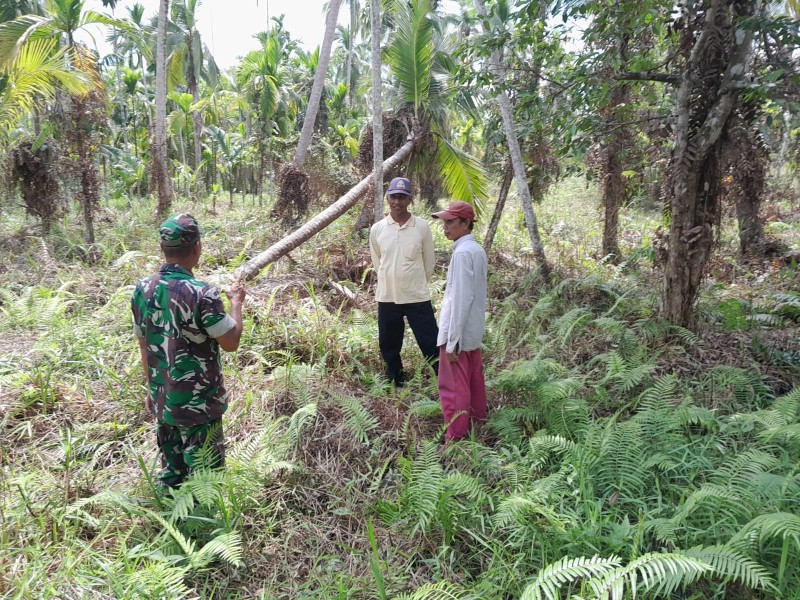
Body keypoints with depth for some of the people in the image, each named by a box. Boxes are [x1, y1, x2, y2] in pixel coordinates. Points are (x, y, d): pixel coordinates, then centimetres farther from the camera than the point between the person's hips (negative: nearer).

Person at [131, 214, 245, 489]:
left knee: (170, 474, 21)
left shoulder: (143, 289, -1)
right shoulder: (201, 294, -23)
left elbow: (144, 345, 9)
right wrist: (236, 301, 0)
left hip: (162, 401, 7)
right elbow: (231, 342, -14)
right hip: (199, 405, -6)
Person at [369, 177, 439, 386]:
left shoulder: (422, 227, -6)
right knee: (388, 346, 15)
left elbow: (429, 263, 4)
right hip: (387, 298, 3)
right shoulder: (377, 229, -1)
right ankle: (396, 384, 34)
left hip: (418, 298, -3)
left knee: (431, 344, 1)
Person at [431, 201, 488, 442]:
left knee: (454, 386, 0)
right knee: (473, 379, 21)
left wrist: (452, 340, -20)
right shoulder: (477, 250, 8)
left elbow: (460, 300, -23)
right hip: (473, 330, 9)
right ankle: (475, 420, 36)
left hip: (458, 332, -9)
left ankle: (456, 437, 8)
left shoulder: (462, 252, -20)